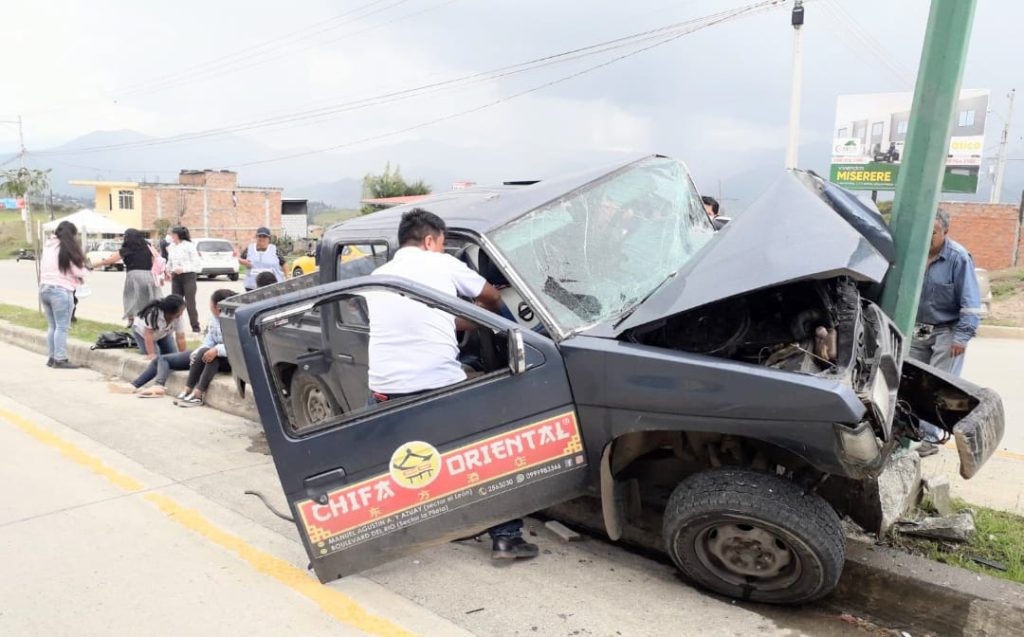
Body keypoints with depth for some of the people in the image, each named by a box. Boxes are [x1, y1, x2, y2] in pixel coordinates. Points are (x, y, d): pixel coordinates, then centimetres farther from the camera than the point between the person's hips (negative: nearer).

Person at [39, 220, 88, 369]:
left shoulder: (48, 246, 15)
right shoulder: (67, 249, -8)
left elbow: (42, 267, 19)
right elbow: (78, 271, -9)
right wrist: (82, 275, 13)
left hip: (44, 288, 8)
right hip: (60, 290, -8)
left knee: (52, 326, 15)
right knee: (62, 327, -3)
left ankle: (51, 357, 19)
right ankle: (60, 359, -3)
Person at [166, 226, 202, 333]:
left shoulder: (189, 246, -7)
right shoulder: (171, 247, 10)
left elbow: (197, 264, -10)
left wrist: (183, 269, -19)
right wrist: (168, 270, 5)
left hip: (188, 277, -6)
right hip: (176, 278, 6)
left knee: (190, 303, -4)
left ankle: (195, 327, 3)